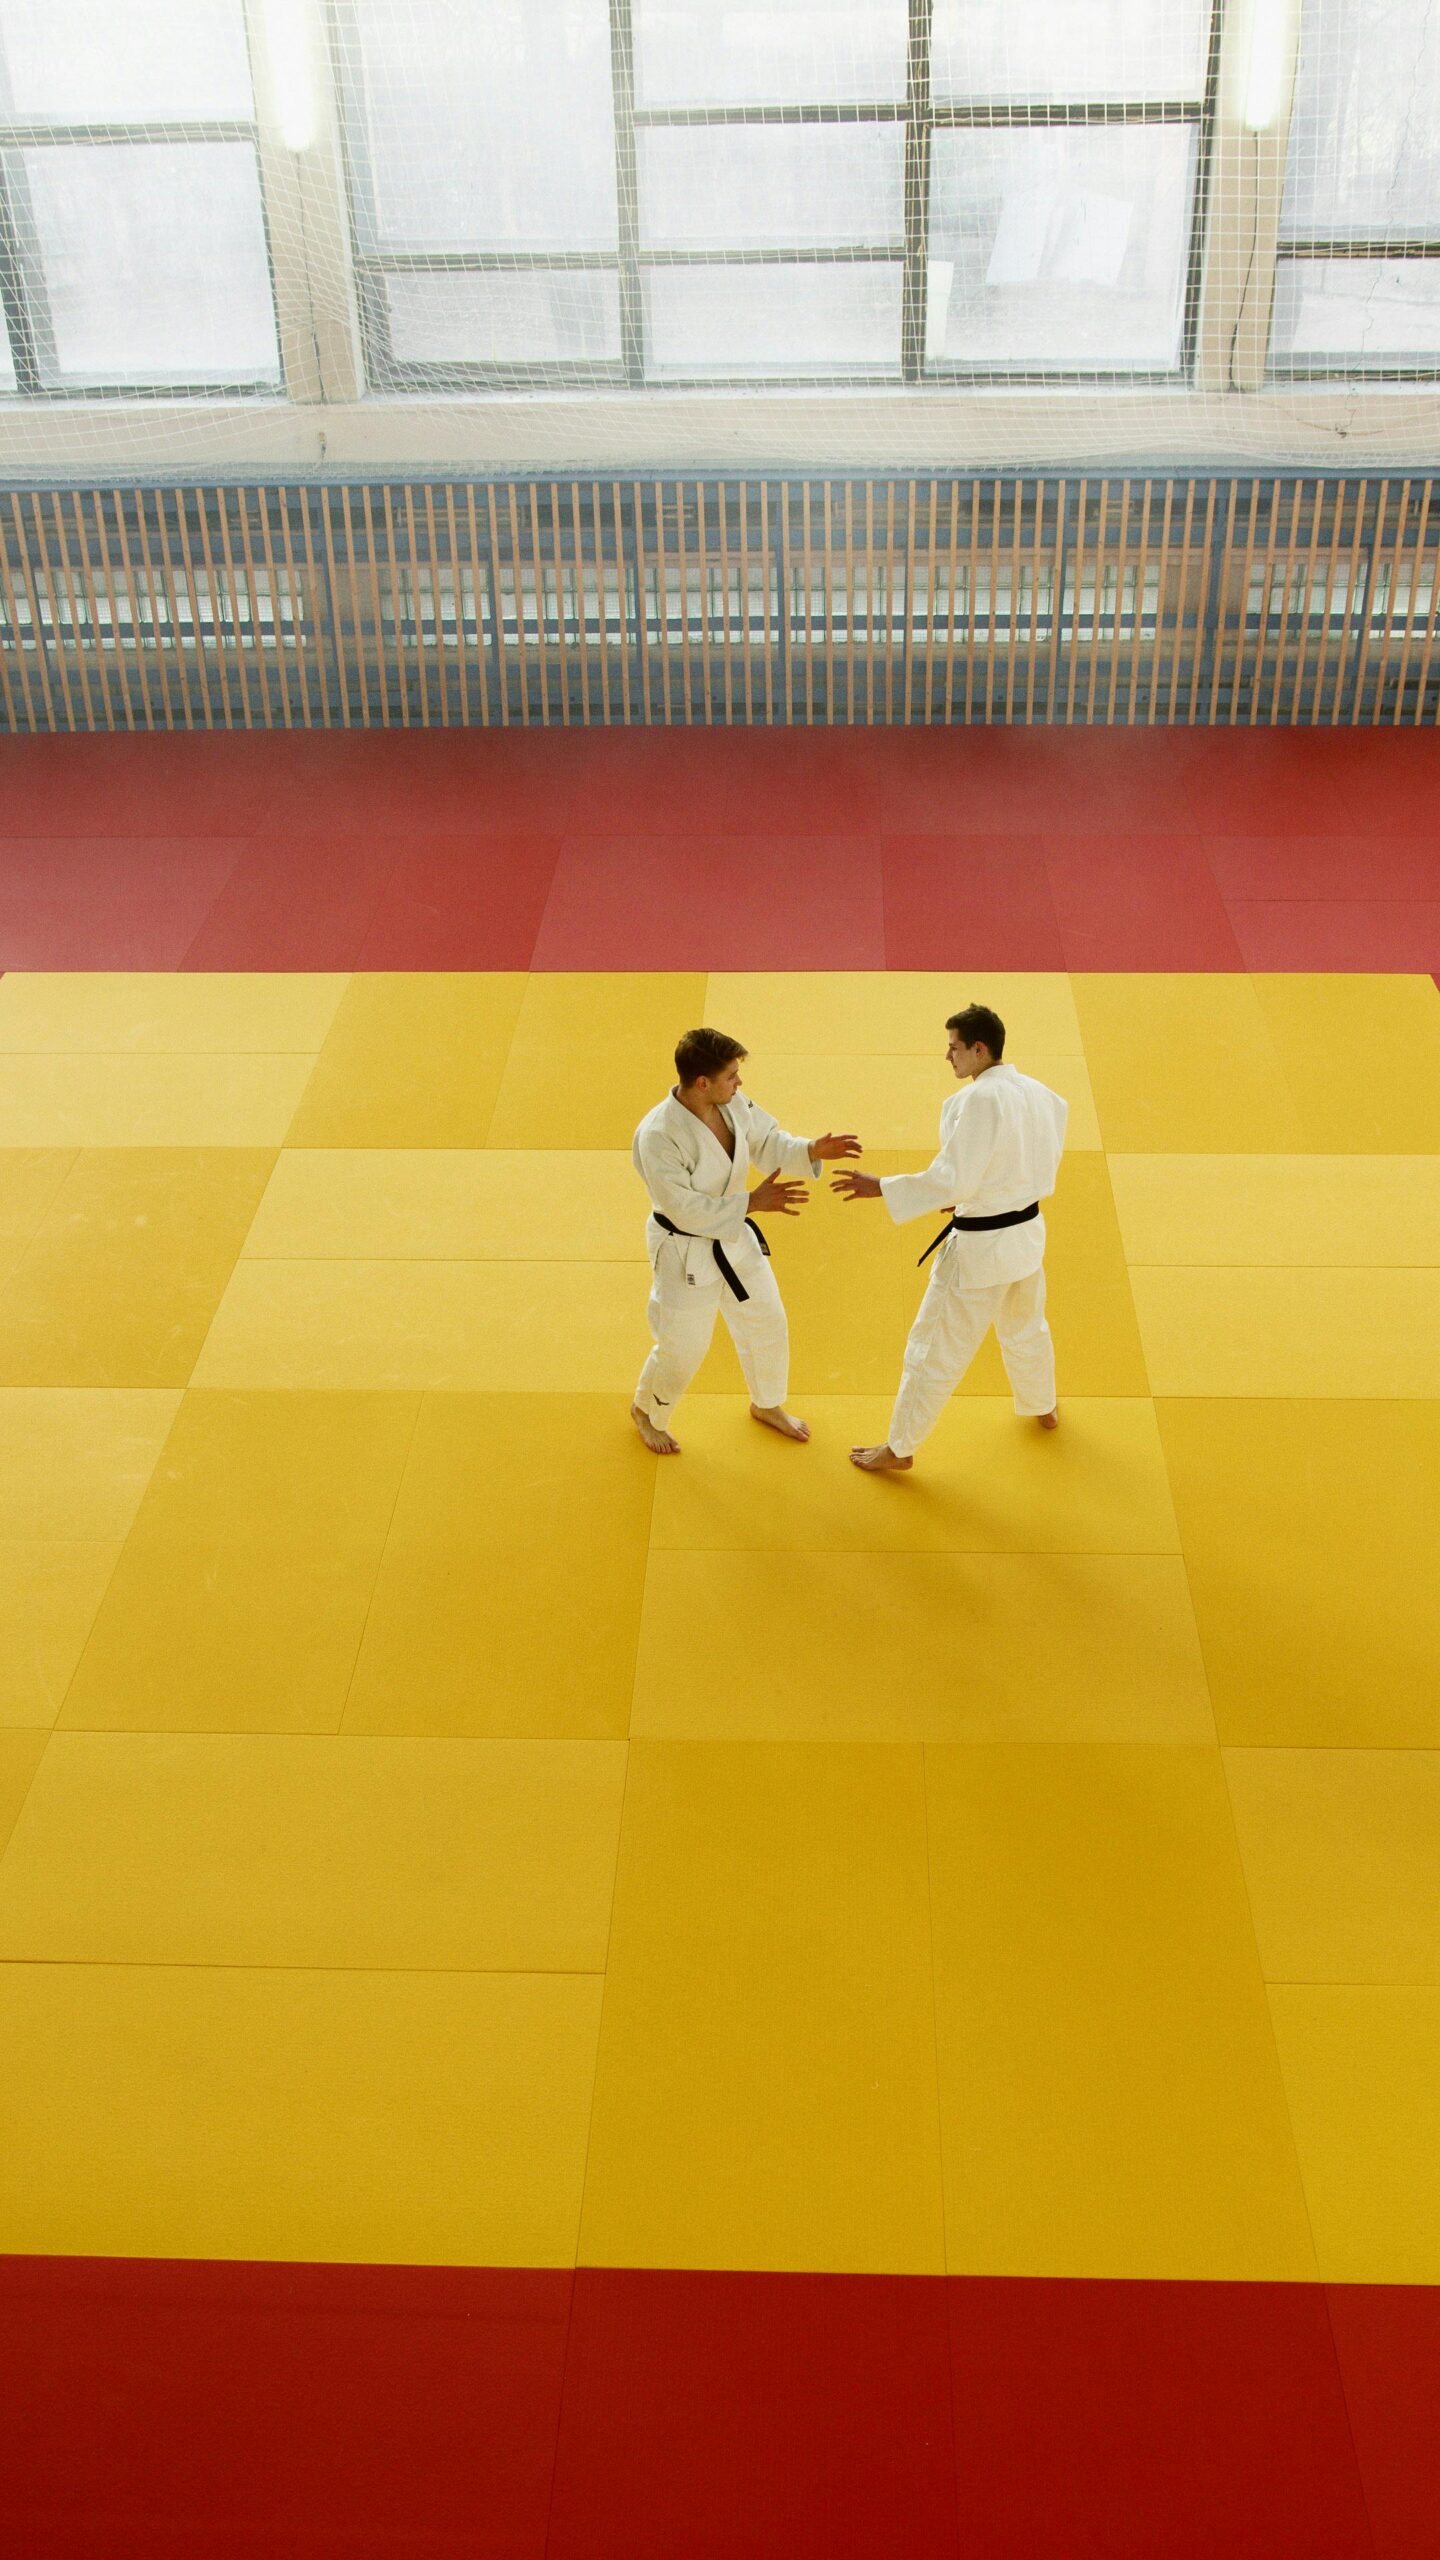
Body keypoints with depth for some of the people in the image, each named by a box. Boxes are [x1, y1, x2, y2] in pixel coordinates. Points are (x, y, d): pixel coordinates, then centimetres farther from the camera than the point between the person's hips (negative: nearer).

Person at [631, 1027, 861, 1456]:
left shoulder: (733, 1104, -12)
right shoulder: (657, 1135, -33)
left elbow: (768, 1144, 3)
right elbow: (685, 1209, -32)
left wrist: (812, 1151, -16)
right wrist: (752, 1203, -37)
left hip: (734, 1239, 7)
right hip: (686, 1254, -7)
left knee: (767, 1326, 21)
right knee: (681, 1350, 9)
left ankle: (766, 1405, 49)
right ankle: (647, 1412, 41)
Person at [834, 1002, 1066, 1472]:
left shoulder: (978, 1100, -25)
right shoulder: (1038, 1093, 0)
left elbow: (951, 1180, -26)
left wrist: (880, 1188, -23)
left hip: (980, 1246, -8)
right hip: (1027, 1231, 8)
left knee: (935, 1350, 5)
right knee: (1026, 1327, 32)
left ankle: (899, 1448, 17)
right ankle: (1042, 1407, 54)